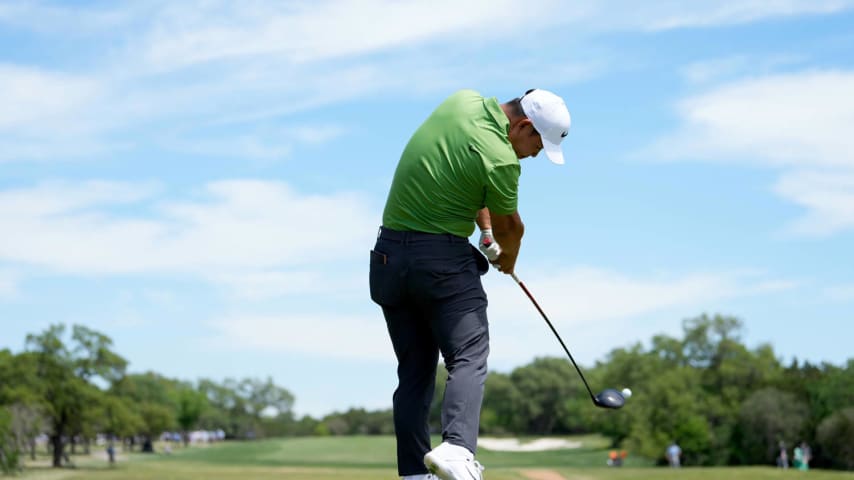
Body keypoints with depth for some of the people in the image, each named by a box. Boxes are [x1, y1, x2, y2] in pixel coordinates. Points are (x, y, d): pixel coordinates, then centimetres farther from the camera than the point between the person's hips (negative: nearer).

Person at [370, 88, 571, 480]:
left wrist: (486, 232, 18)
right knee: (468, 357, -9)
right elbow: (510, 227, 5)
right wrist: (508, 258, 26)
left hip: (390, 255, 8)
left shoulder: (462, 100, 4)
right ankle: (455, 447, -31)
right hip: (442, 258, -8)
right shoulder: (501, 161, -15)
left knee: (414, 371, 8)